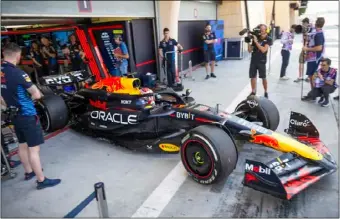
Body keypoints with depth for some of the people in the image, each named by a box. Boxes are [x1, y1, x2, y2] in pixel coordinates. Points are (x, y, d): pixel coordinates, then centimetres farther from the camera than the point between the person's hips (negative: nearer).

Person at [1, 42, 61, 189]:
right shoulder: (18, 73, -22)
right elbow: (37, 95, -19)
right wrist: (29, 97, 1)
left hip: (14, 114, 8)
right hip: (27, 115, -8)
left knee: (22, 145, 21)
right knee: (33, 148, -1)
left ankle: (29, 172, 38)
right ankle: (41, 180, 8)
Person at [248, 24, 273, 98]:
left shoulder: (268, 39, -4)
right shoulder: (256, 37, 6)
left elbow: (263, 50, -19)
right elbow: (250, 50, 6)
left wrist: (256, 42, -19)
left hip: (261, 61, -3)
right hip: (253, 60, 4)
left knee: (263, 77, 1)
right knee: (252, 77, 5)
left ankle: (266, 92, 15)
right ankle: (253, 92, 17)